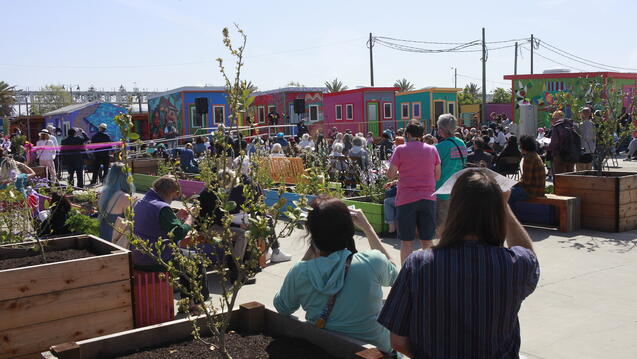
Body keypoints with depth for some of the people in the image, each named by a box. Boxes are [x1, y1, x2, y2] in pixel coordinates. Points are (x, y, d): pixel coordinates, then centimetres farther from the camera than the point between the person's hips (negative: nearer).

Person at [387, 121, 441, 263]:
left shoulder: (401, 149, -3)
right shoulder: (432, 149, 6)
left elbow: (390, 175, -3)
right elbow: (437, 176, 9)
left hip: (406, 199, -3)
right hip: (428, 198, 3)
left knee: (406, 242, 4)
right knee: (427, 241, 10)